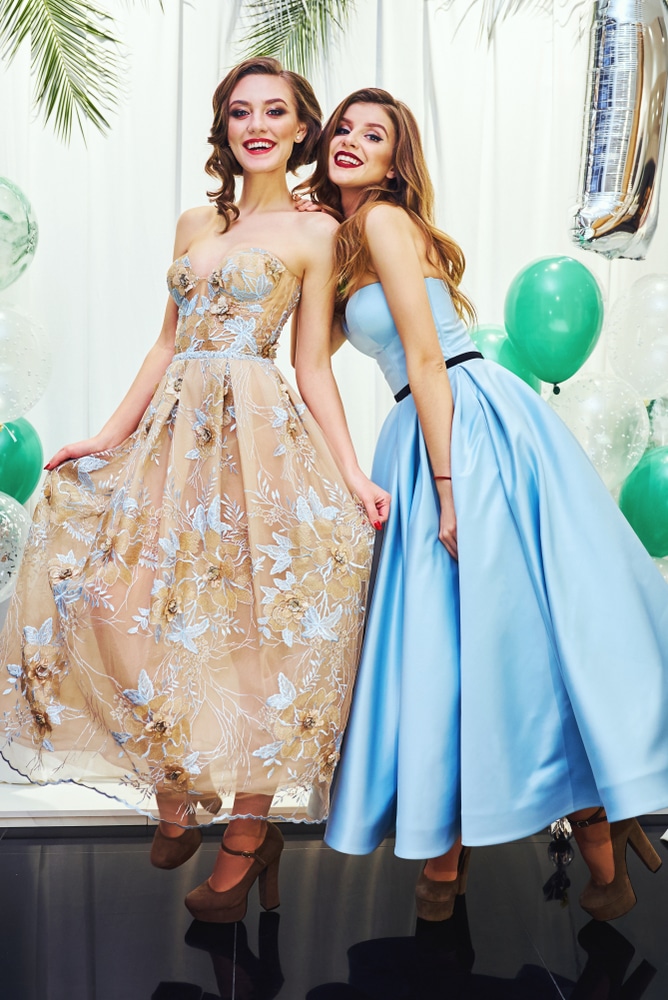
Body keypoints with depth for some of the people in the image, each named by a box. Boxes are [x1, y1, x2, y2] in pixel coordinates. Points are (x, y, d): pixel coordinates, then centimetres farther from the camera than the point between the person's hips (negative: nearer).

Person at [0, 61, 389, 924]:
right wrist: (109, 436, 11)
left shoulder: (313, 232, 4)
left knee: (255, 624, -7)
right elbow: (167, 345, 17)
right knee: (130, 598, -4)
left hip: (260, 432, -5)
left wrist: (354, 477, -5)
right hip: (176, 430, 5)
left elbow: (313, 370, 2)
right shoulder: (195, 225, 18)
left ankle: (246, 837, 5)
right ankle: (179, 789, 13)